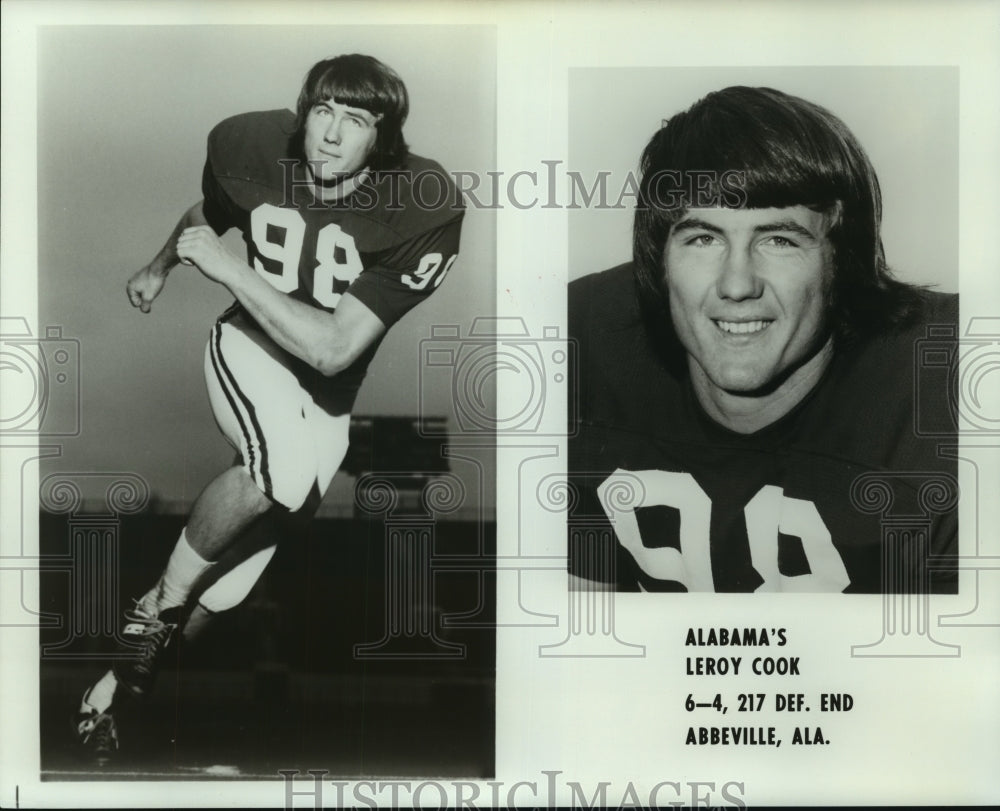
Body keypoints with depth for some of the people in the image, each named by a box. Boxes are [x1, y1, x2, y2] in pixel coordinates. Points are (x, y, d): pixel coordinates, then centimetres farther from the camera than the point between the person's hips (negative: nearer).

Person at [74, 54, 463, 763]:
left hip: (329, 399, 1)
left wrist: (228, 267, -25)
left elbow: (333, 349, -27)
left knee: (225, 588, -1)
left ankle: (115, 685, 26)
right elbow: (206, 217, 12)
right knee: (287, 470, -36)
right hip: (248, 344, 0)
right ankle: (161, 600, -12)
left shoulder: (424, 209, -25)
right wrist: (160, 268, 30)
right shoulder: (253, 149, -15)